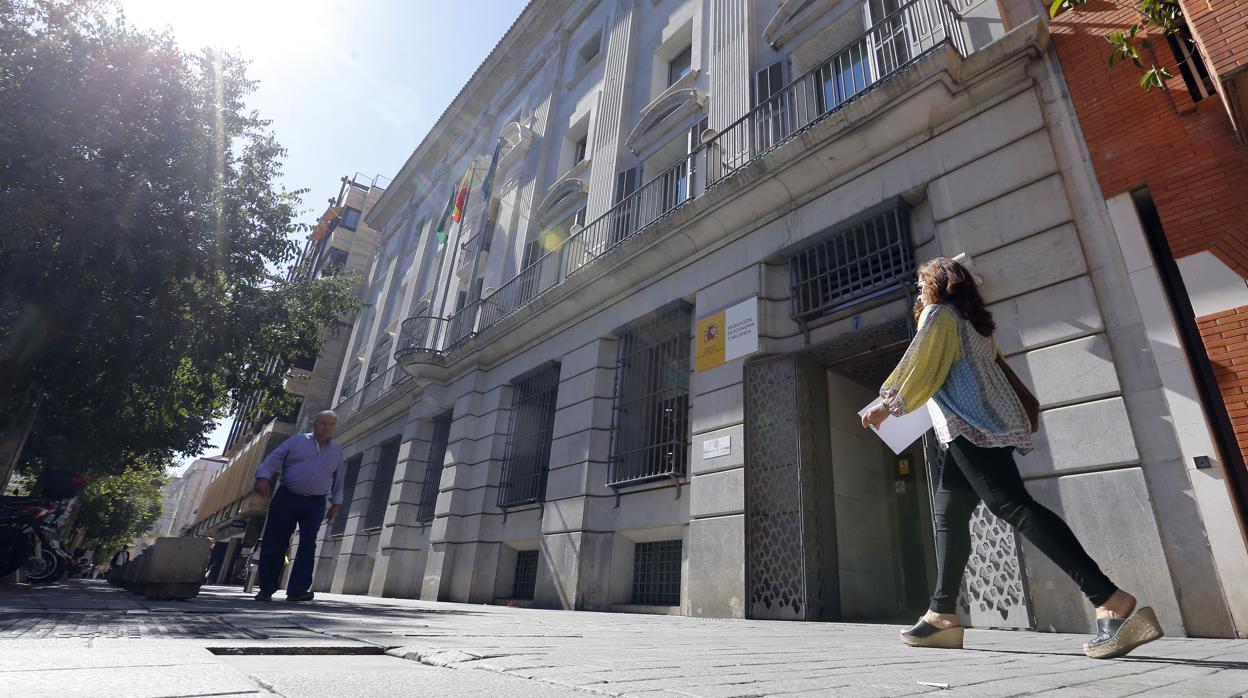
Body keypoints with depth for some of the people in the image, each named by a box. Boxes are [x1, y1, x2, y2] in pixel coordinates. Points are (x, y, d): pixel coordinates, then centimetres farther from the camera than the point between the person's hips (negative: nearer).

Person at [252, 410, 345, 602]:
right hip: (287, 498, -1)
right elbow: (274, 458, -3)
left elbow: (338, 479, 16)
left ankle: (297, 590, -3)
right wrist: (263, 477, -19)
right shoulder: (297, 440, 5)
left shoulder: (336, 450, 11)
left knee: (308, 545, -6)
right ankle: (266, 589, 12)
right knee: (274, 542, 0)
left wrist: (336, 502, 13)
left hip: (315, 504, 1)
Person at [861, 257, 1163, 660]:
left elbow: (919, 363, -4)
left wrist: (887, 403, 4)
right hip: (982, 424, 10)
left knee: (1011, 505, -19)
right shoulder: (975, 323, 29)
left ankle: (1112, 601, -25)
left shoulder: (938, 313, 3)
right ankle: (943, 616, 3)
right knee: (948, 510, 5)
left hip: (971, 425, -10)